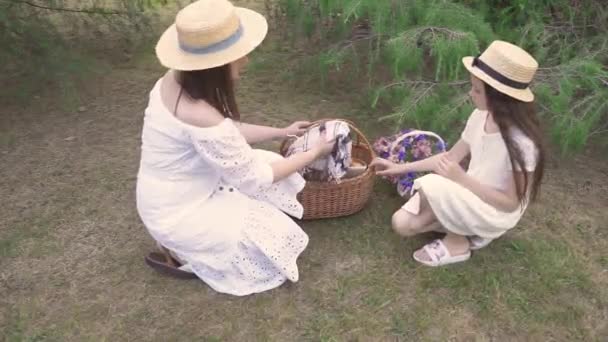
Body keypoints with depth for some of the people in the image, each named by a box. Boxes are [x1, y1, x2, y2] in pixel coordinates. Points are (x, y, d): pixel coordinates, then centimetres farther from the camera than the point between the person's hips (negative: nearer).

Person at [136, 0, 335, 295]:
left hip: (179, 192, 8)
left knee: (271, 164, 11)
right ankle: (180, 253, 6)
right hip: (178, 214, -8)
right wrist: (315, 153, -11)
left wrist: (282, 132, 7)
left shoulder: (176, 80, -9)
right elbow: (254, 177, -22)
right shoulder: (201, 118, -36)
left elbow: (228, 132, 6)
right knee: (276, 237, 0)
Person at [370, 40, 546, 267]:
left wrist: (462, 178, -24)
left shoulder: (522, 143, -29)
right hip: (469, 196, 6)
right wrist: (400, 168, 4)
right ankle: (466, 230, 8)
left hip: (495, 213, -6)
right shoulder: (480, 117, -7)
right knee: (401, 224, -7)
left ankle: (457, 243, -4)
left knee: (430, 186, -31)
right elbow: (452, 156, 4)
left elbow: (510, 203, -21)